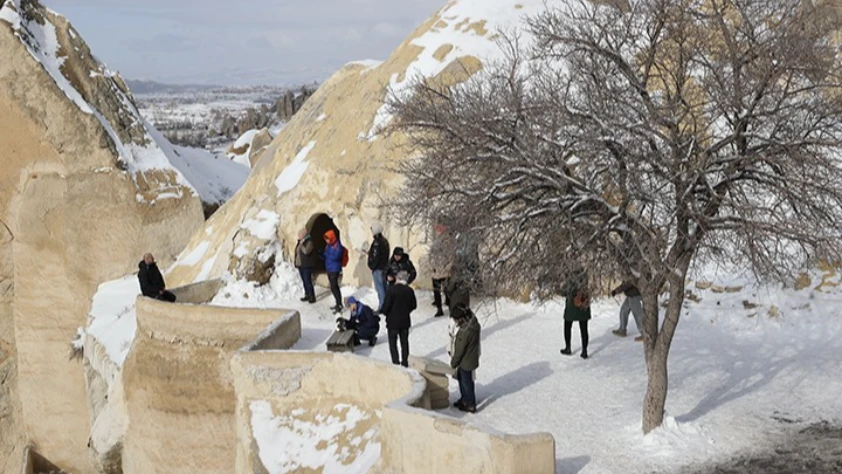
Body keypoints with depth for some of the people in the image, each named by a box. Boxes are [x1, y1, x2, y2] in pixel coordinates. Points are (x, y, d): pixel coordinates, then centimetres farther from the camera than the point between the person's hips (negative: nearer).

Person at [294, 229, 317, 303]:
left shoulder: (309, 242, -13)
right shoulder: (300, 242, 12)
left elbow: (306, 251, -28)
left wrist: (301, 245, -18)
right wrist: (296, 263, 15)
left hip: (307, 265, -8)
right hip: (300, 265, 8)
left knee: (308, 281, -10)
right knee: (304, 281, 13)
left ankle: (312, 297, -5)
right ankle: (307, 295, 21)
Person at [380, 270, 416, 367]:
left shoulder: (391, 289, -19)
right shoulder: (410, 291, -5)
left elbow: (386, 305, -18)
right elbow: (414, 305, 3)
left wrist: (385, 313, 2)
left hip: (393, 320, -4)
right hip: (405, 321, 4)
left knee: (393, 342, 6)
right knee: (404, 341, 17)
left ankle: (395, 362, 3)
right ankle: (405, 362, 24)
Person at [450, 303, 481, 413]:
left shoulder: (465, 332, -33)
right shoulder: (474, 324, -6)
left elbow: (460, 350, -24)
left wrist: (453, 363, -8)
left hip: (466, 362, -9)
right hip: (472, 358, 9)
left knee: (466, 383, 9)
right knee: (461, 378, 26)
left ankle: (471, 405, 25)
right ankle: (464, 399, 42)